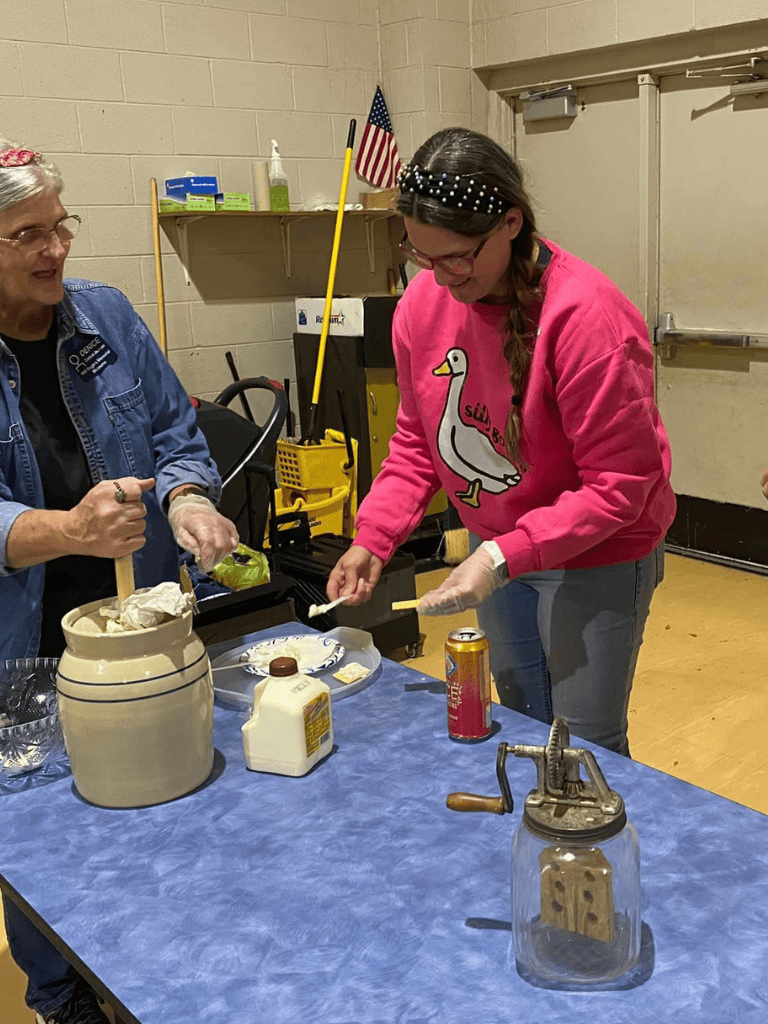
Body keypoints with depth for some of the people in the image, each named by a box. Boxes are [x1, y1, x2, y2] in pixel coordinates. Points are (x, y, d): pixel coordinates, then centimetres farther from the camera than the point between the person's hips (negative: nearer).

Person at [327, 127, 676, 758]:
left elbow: (618, 486, -24)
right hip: (499, 551, 6)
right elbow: (419, 439, 3)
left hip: (594, 558, -6)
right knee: (522, 733, 21)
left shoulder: (586, 316, -28)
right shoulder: (425, 300, -8)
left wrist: (504, 557, -29)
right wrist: (373, 537, -9)